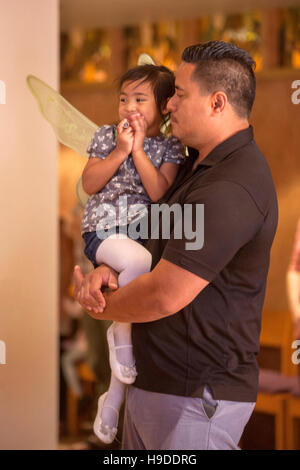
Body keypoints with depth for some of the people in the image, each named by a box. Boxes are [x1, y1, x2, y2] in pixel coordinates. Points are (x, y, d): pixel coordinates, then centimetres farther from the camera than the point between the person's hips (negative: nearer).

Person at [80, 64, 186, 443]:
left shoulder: (169, 148, 4)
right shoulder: (106, 136, 5)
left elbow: (160, 192, -11)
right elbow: (90, 184, -2)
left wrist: (138, 149, -13)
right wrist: (119, 151, -11)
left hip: (144, 232, 2)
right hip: (103, 230, -2)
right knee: (139, 262, -35)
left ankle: (114, 398, 9)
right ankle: (121, 335, -10)